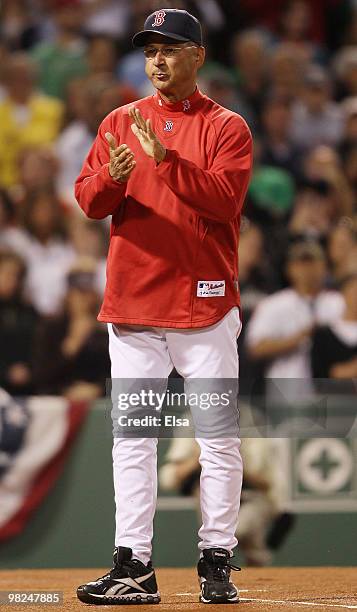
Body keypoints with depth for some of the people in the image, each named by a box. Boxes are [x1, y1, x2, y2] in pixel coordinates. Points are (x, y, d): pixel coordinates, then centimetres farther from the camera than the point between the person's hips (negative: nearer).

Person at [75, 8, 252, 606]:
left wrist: (165, 159, -23)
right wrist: (113, 178, -18)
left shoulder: (227, 127, 2)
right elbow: (87, 198, 4)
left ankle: (216, 562, 6)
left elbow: (223, 199, -13)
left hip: (205, 301, -3)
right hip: (132, 301, 3)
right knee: (131, 438, 1)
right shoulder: (121, 122, 13)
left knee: (218, 438, -2)